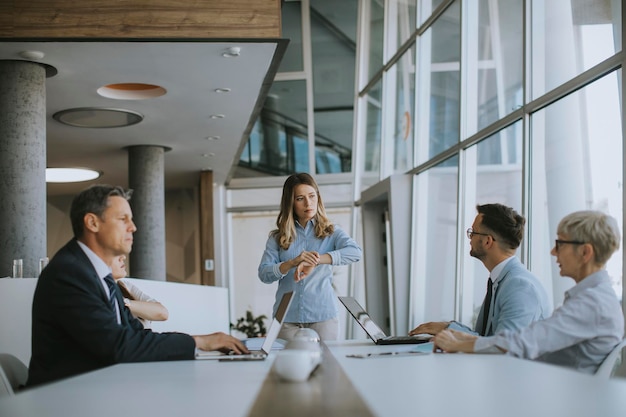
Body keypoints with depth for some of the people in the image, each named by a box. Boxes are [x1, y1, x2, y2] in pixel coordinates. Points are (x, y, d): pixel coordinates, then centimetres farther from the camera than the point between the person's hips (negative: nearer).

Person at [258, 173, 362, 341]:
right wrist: (293, 262, -19)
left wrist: (315, 261, -25)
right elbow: (264, 274, -1)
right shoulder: (278, 238, 9)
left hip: (322, 315, 0)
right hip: (287, 317, 1)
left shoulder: (331, 232, 6)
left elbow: (355, 252, -13)